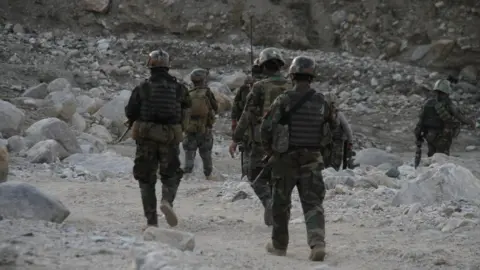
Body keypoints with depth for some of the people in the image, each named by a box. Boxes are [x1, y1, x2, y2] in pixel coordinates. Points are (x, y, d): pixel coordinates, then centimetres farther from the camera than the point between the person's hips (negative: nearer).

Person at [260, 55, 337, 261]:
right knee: (313, 202, 2)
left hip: (286, 158, -2)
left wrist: (269, 149, 6)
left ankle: (279, 245, 21)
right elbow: (335, 126, 8)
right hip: (312, 159, 2)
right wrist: (325, 150, 20)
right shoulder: (321, 101, 0)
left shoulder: (284, 100, -11)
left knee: (281, 202, 12)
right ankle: (317, 242, -18)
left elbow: (267, 127, -10)